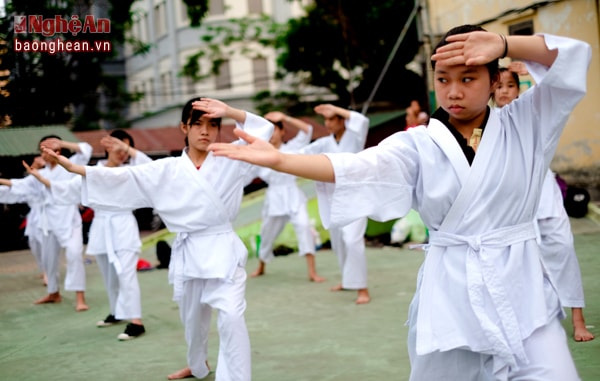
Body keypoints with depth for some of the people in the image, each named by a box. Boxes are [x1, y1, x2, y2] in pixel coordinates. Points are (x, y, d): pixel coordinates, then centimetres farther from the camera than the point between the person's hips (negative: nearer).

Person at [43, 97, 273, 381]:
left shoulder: (229, 161, 0)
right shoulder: (167, 170, 4)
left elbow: (263, 131, -8)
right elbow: (122, 177, -1)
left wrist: (229, 111, -19)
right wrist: (73, 168, -8)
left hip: (223, 251, -3)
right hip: (188, 254, 3)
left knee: (231, 318, -19)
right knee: (192, 319, 21)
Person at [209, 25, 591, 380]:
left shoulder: (523, 125, 3)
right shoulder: (419, 144, -1)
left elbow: (572, 56, -3)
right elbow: (357, 168, -17)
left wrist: (503, 44, -18)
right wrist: (279, 159, -32)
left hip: (521, 290, 0)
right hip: (451, 293, 0)